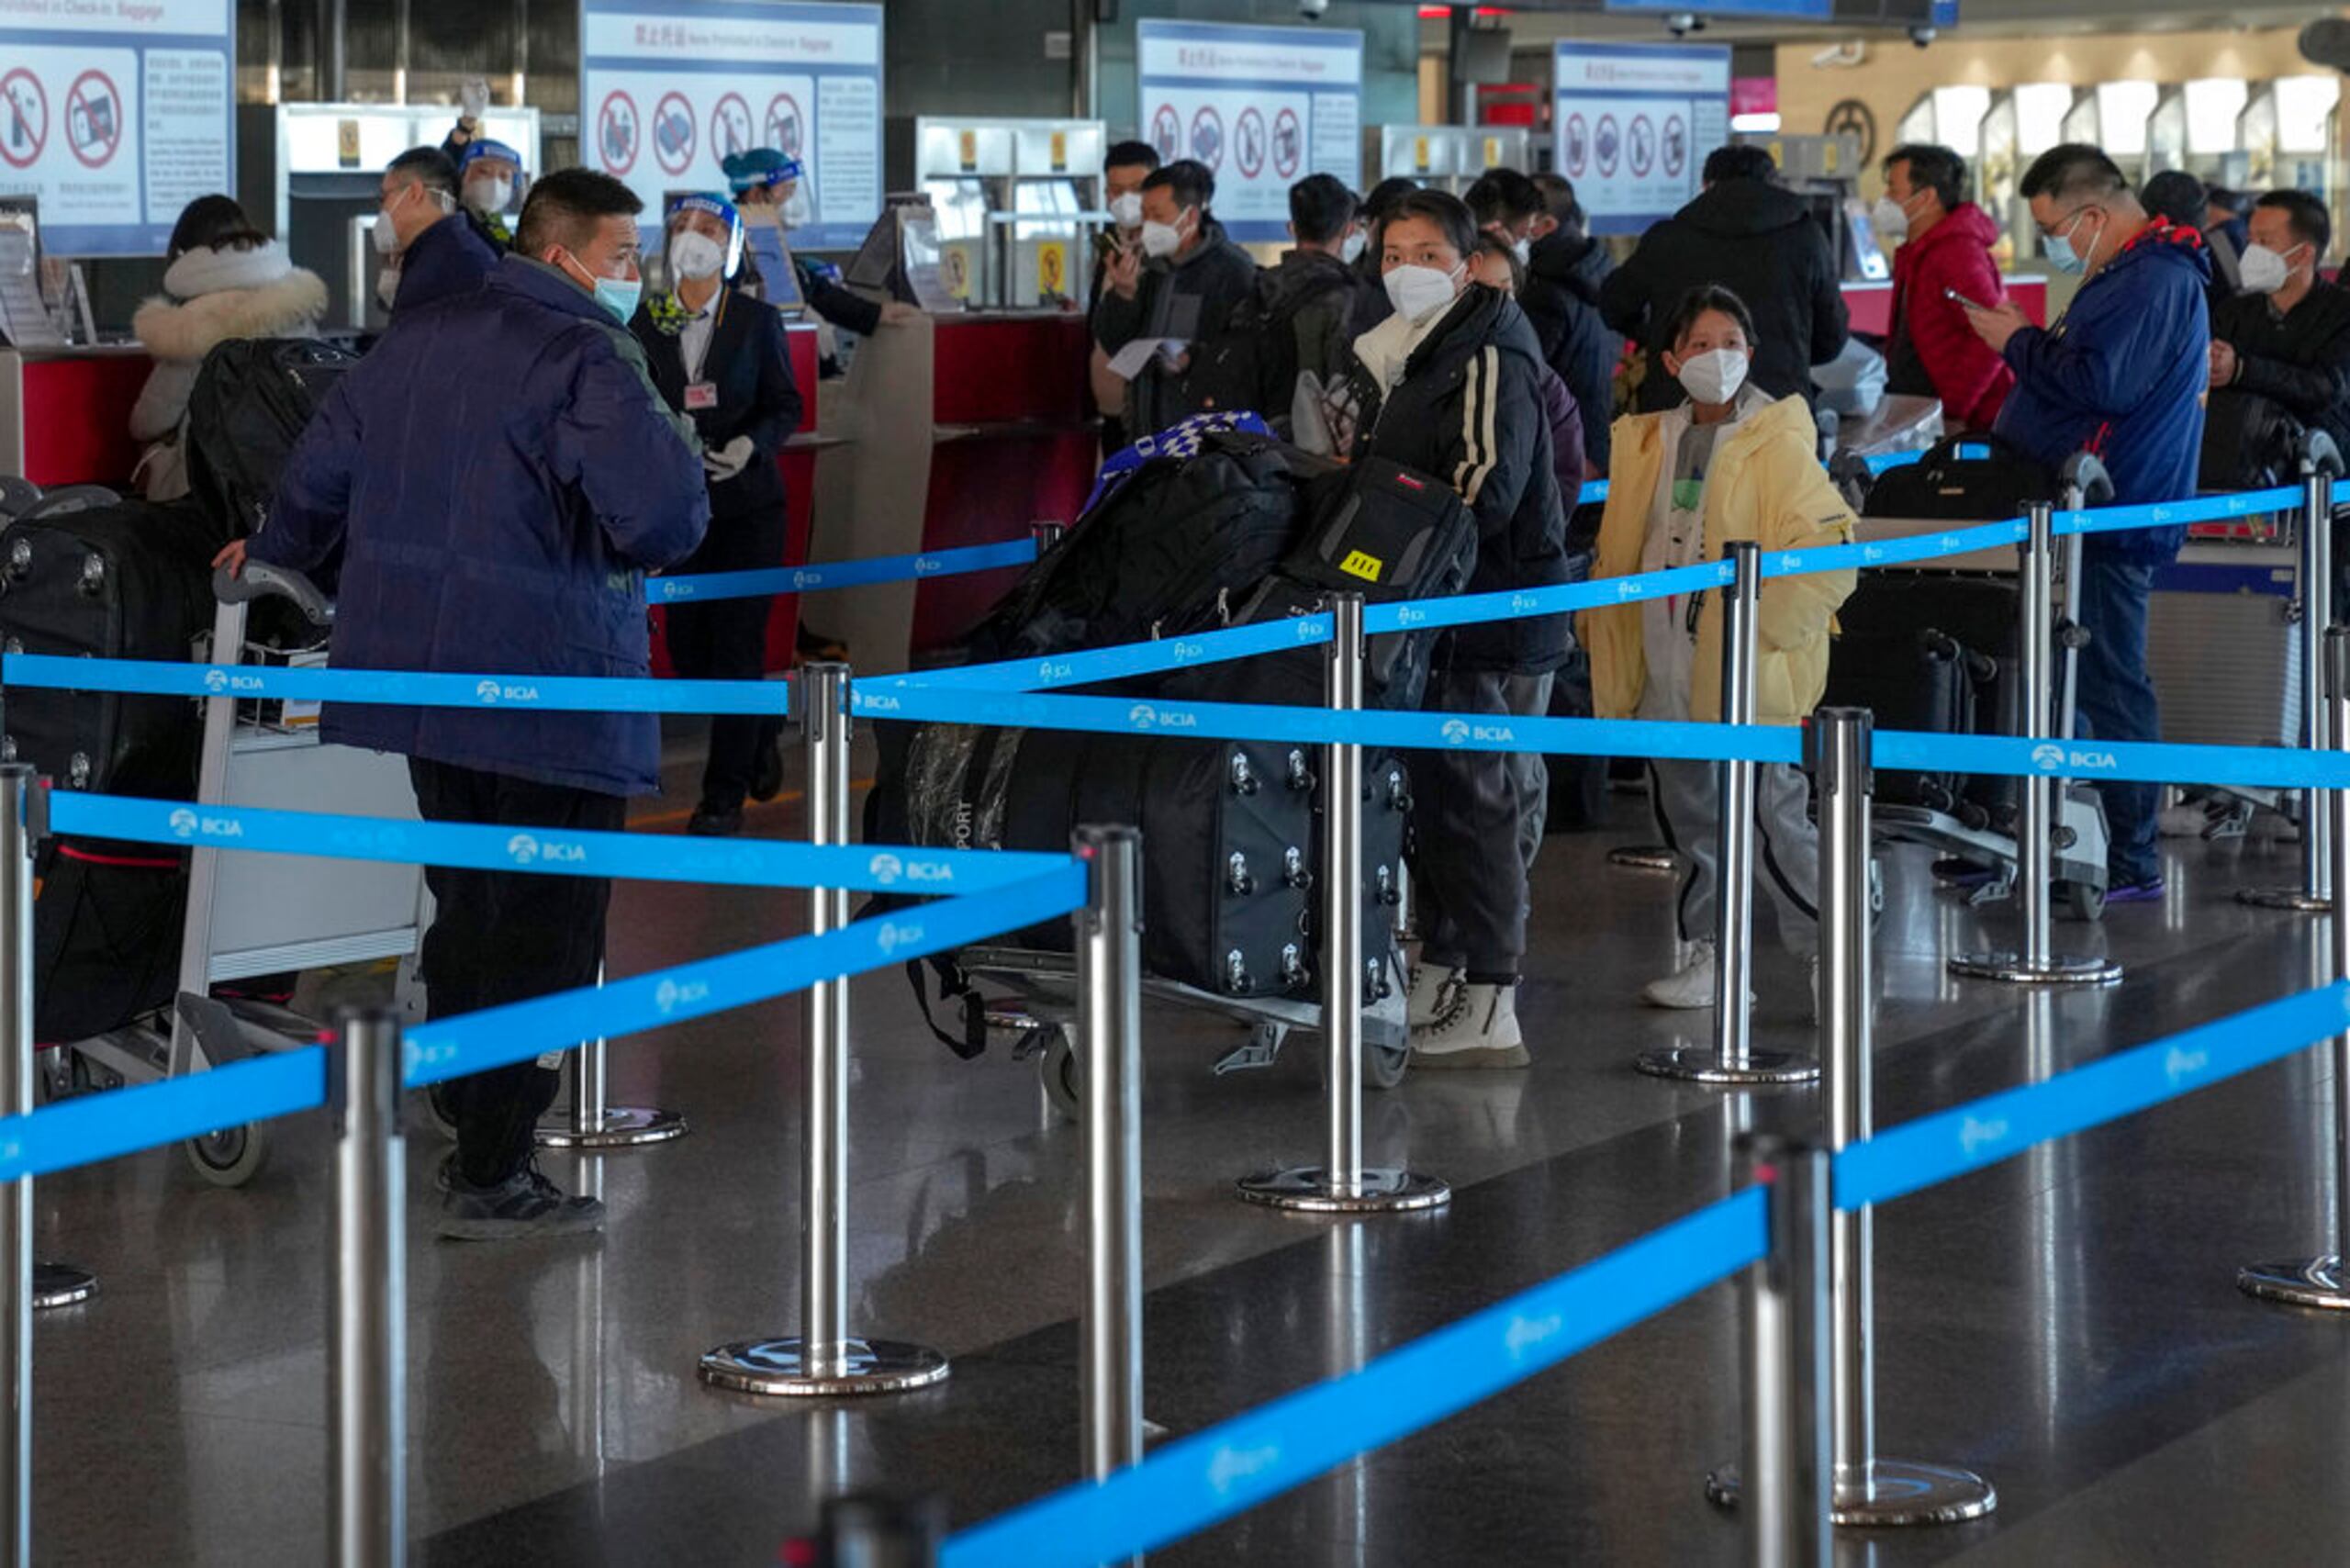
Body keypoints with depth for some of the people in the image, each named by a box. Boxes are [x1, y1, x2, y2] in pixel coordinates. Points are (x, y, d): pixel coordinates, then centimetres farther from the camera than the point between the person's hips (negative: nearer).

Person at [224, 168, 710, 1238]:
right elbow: (665, 517, -26)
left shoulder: (414, 341, 10)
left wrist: (275, 553, 39)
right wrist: (677, 447, -2)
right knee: (544, 934, 1)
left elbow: (318, 477, 19)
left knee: (468, 911, 20)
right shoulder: (586, 359, -15)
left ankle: (472, 1141, 29)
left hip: (416, 670, 8)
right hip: (550, 689, -8)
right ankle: (493, 1180, 2)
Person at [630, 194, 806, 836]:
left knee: (736, 644, -4)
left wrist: (750, 445, -16)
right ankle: (762, 727, 33)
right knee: (687, 648, 4)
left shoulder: (757, 321, -1)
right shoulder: (646, 321, 3)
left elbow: (786, 405, 1)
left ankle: (725, 794, 2)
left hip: (746, 502, -3)